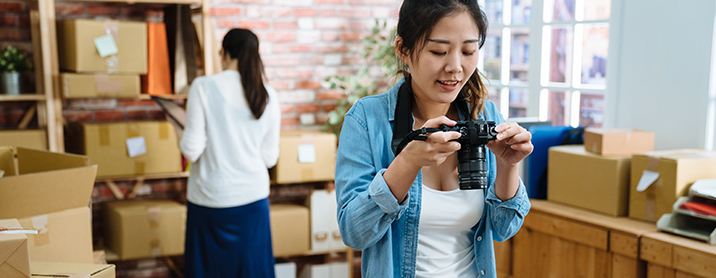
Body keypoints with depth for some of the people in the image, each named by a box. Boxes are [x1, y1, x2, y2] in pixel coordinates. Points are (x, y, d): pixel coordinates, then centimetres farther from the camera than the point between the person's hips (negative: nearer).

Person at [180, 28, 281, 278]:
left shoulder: (203, 87, -9)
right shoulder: (268, 96, 1)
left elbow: (192, 151, -11)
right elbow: (270, 157, 5)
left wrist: (184, 140, 9)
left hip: (211, 197, -3)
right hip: (253, 195, 3)